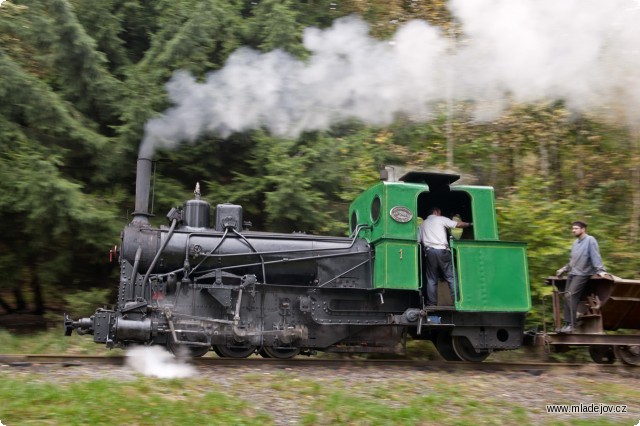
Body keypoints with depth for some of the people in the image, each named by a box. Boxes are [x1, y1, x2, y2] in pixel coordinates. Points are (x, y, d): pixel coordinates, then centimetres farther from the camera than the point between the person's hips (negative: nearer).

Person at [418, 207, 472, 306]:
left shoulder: (422, 224, 24)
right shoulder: (441, 219, 11)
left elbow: (418, 241, 16)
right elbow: (458, 224, 8)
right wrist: (469, 224, 20)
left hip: (429, 252, 4)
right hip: (442, 250, -4)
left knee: (431, 279, 6)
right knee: (451, 276, 0)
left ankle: (431, 303, 1)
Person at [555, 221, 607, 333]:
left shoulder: (590, 240, -6)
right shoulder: (576, 242, 17)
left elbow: (596, 257, -13)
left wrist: (600, 270, -21)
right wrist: (564, 269, 23)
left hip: (582, 273, -8)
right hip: (572, 273, 8)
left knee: (571, 296, -17)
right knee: (567, 297, 3)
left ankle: (571, 324, -17)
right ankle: (567, 323, 8)